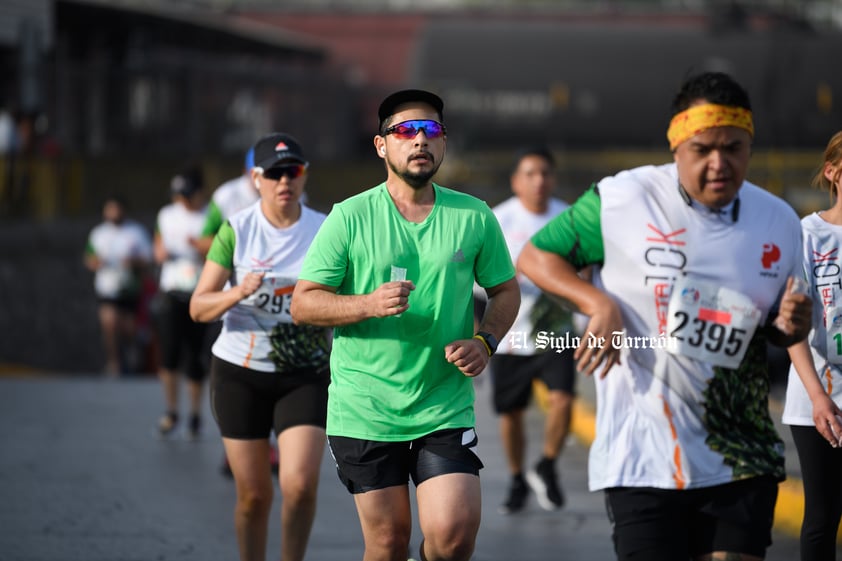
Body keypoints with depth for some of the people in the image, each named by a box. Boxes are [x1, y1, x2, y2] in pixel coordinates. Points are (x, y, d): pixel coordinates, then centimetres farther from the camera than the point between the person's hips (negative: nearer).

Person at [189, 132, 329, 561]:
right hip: (240, 372, 0)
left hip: (306, 376, 0)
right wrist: (238, 293, -22)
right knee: (253, 495, 4)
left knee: (300, 485, -16)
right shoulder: (236, 231, -3)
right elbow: (198, 308, -4)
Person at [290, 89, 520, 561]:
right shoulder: (350, 218, -2)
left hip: (446, 410, 1)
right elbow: (302, 304, -3)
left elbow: (506, 290, 14)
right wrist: (370, 305, -19)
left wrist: (485, 342, -5)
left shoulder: (474, 217, 3)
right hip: (365, 411, -1)